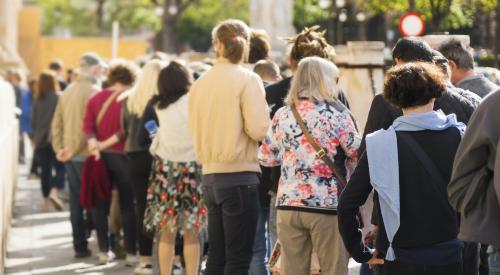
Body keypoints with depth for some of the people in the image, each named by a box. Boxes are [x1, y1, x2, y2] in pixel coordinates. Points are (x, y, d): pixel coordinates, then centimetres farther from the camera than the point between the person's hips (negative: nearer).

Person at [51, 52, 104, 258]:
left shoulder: (67, 92, 11)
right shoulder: (93, 91, -12)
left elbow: (56, 123, 10)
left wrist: (59, 148, 10)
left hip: (69, 155, 7)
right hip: (86, 155, -7)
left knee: (76, 202, 9)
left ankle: (80, 246, 13)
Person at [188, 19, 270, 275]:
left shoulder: (200, 83, 8)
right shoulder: (247, 79, -9)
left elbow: (194, 129, 14)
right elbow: (258, 129, -17)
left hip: (210, 175, 6)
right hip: (240, 175, -6)